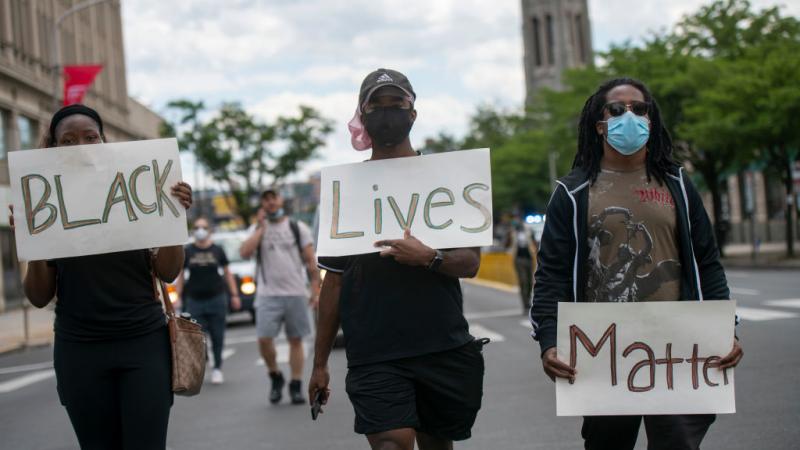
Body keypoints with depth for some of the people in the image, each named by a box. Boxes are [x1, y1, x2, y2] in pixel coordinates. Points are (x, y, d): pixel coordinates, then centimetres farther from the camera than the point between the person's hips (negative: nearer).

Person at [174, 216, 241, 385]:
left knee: (217, 336, 1)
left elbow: (227, 273, 10)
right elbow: (180, 275, 7)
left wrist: (234, 295, 6)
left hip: (216, 298, 0)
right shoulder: (187, 252, 4)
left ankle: (217, 368, 13)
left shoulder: (217, 250, 5)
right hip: (194, 300, 0)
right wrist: (178, 297, 1)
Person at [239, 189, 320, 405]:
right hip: (268, 295, 0)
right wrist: (261, 227, -5)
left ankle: (296, 387, 9)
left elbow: (311, 261, 4)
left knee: (296, 340, 2)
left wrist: (316, 290, -3)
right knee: (264, 339, -10)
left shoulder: (298, 228, 6)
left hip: (296, 294, 0)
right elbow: (245, 253, -8)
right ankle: (275, 377, 12)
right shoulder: (258, 230, 10)